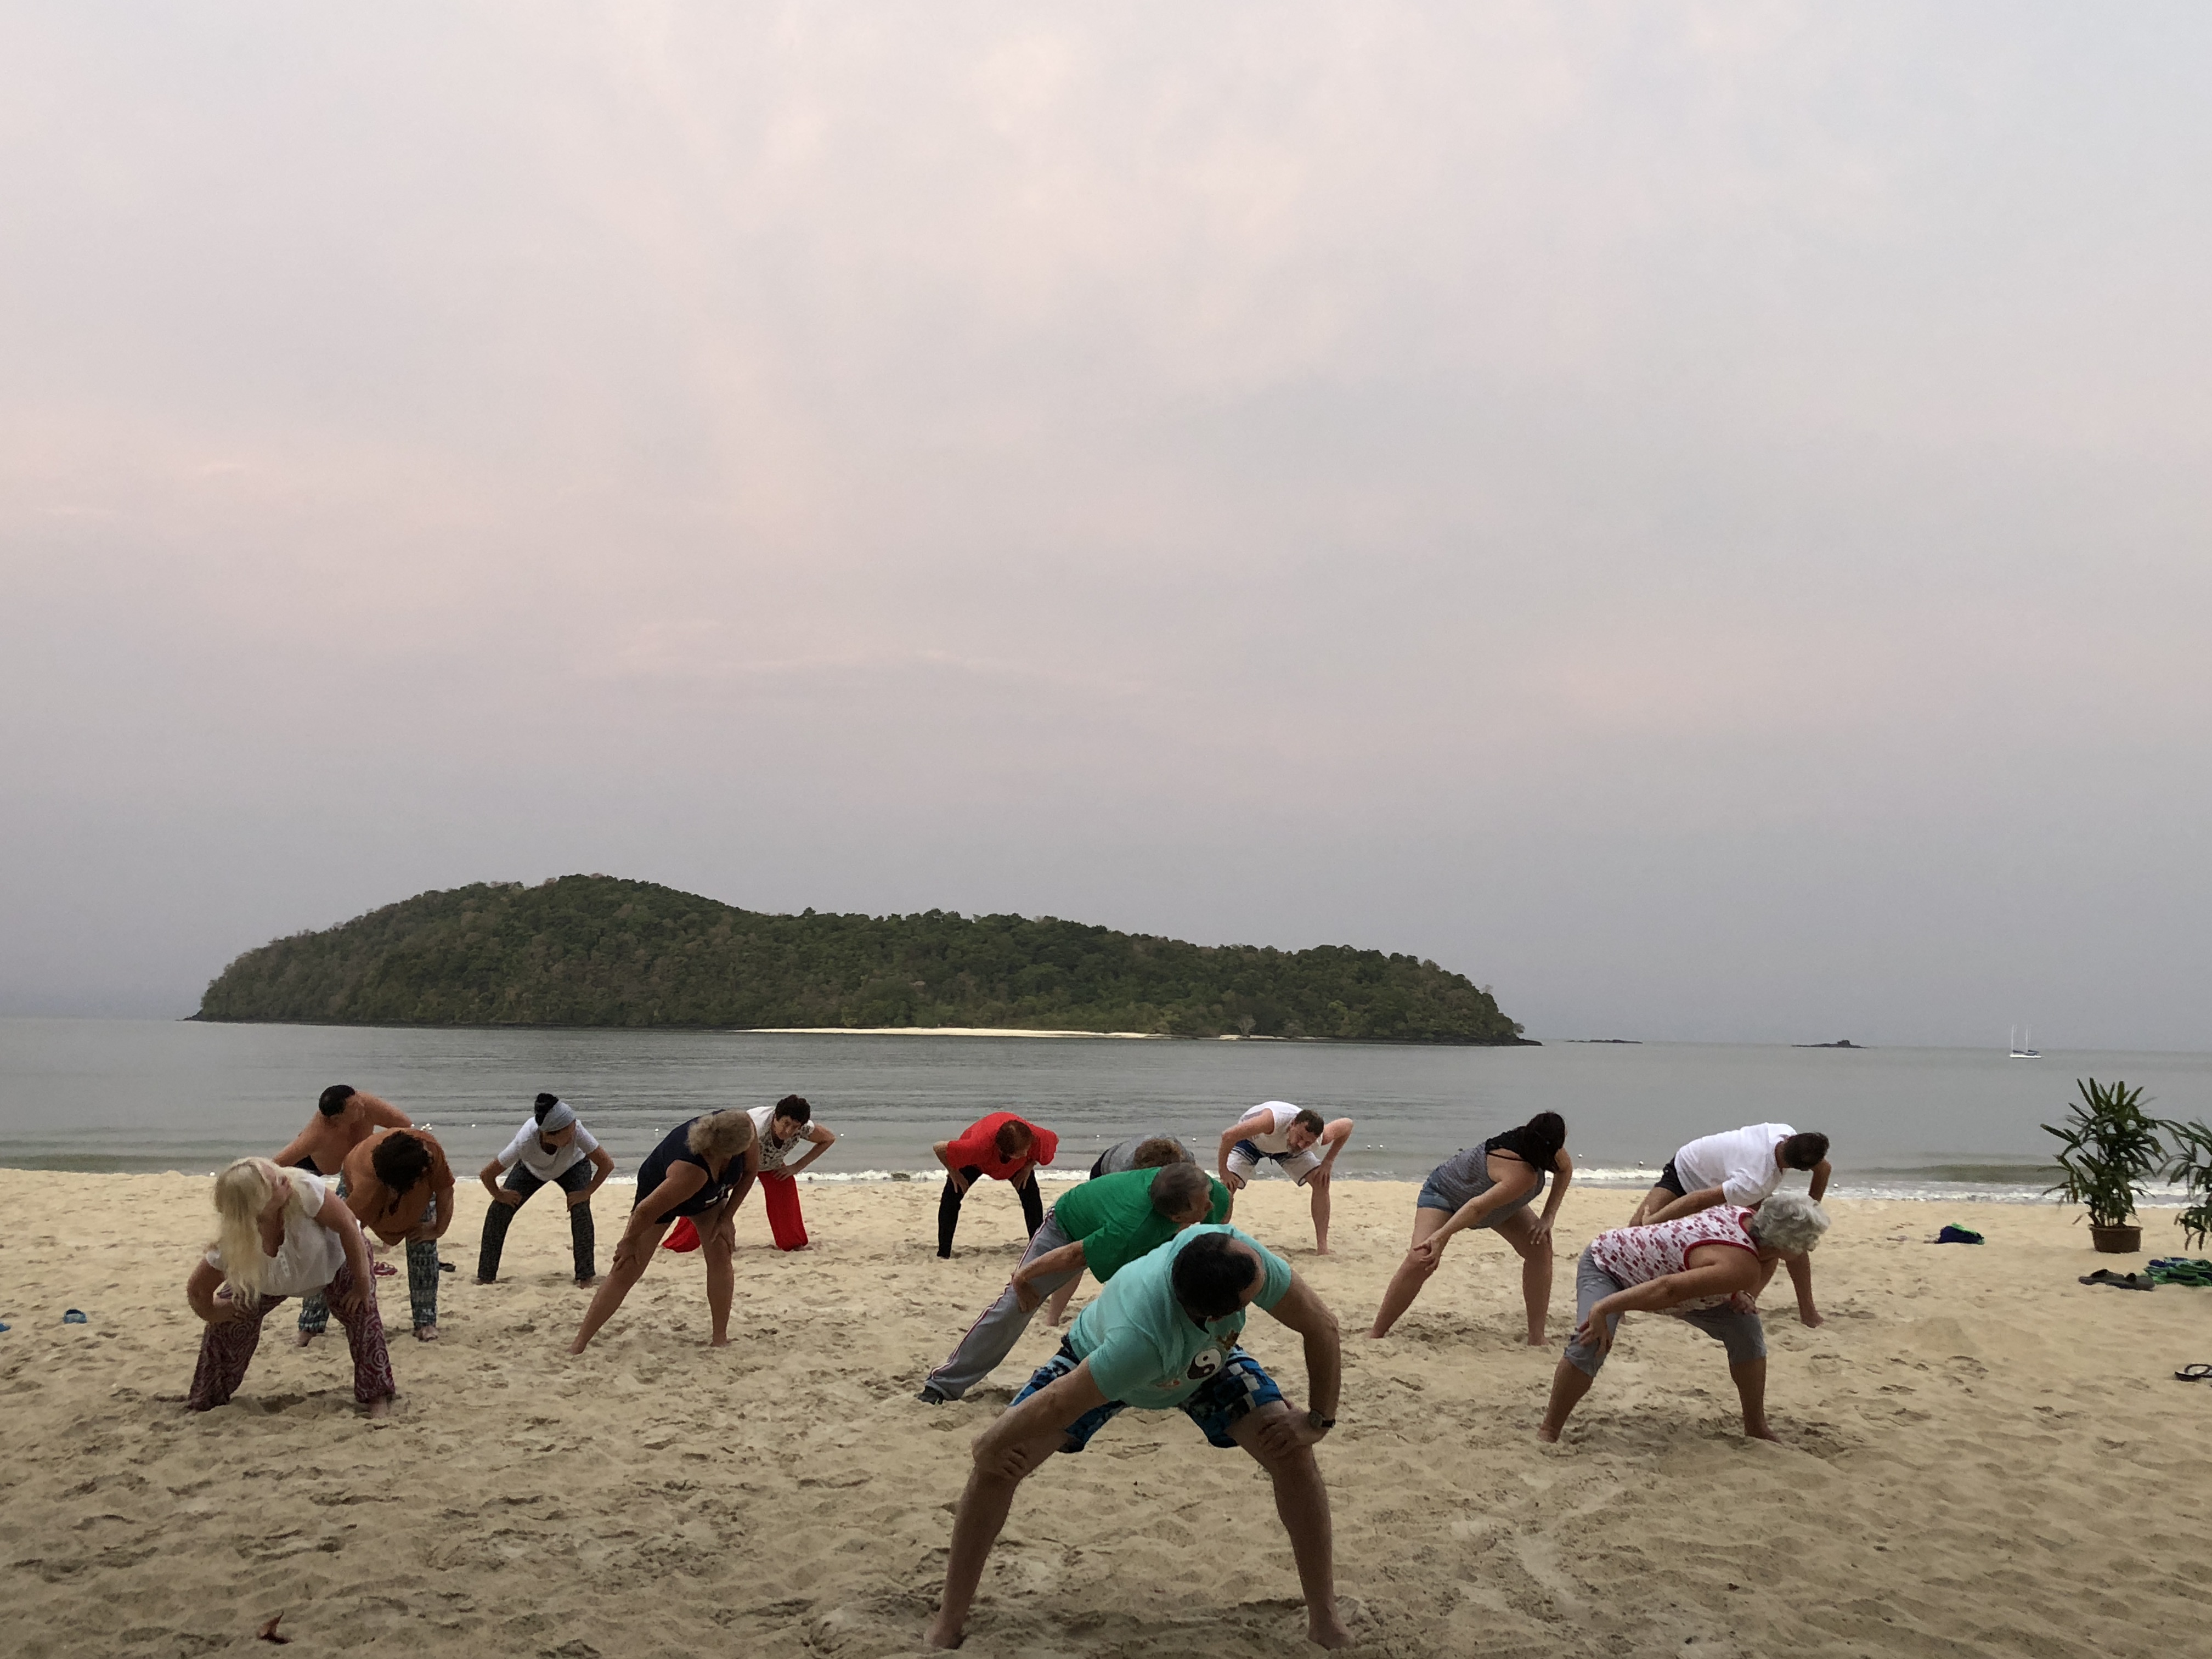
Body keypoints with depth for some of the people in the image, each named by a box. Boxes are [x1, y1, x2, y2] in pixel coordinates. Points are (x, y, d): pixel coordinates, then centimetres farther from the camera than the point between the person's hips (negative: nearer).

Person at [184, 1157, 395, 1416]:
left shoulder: (305, 1189, -45)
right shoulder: (230, 1246, -36)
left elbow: (348, 1226, -33)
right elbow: (197, 1290, -19)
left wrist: (362, 1284, -27)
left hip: (334, 1258, -2)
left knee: (362, 1314, -19)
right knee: (227, 1325, -3)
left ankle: (377, 1396, -5)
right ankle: (206, 1400, 20)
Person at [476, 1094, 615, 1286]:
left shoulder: (576, 1132, -43)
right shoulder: (525, 1141, -43)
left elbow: (607, 1164, -32)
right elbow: (486, 1175, -31)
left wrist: (586, 1193, -28)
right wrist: (500, 1196, -18)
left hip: (573, 1166, -1)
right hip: (532, 1169, 1)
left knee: (581, 1210, -22)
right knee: (499, 1211, -9)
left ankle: (586, 1276, -7)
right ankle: (486, 1276, 8)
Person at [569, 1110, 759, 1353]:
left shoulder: (745, 1125, -34)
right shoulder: (691, 1171, -48)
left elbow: (751, 1170, -12)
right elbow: (646, 1211, -34)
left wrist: (727, 1217, -12)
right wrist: (630, 1241, -15)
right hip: (660, 1191, -5)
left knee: (721, 1255, -10)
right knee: (626, 1270, -3)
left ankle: (721, 1339, 1)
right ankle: (579, 1345, 7)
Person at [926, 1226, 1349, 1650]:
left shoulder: (1240, 1252, -42)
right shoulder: (1139, 1340, -51)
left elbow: (1321, 1326, -26)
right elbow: (1056, 1406, -36)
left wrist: (1319, 1420, -21)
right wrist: (989, 1447, -22)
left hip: (1209, 1356, 3)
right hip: (1098, 1362, -3)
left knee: (1293, 1455, -13)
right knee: (995, 1464, -14)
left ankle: (1325, 1620, 5)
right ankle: (949, 1623, 6)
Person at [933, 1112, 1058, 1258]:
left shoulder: (1036, 1137, -43)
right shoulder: (979, 1146, -51)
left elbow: (1054, 1140, -16)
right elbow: (939, 1148, -37)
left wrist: (1029, 1167, -19)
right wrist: (954, 1174, -25)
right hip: (976, 1162, -2)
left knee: (1031, 1197, -14)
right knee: (951, 1198, -15)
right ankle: (943, 1253, -6)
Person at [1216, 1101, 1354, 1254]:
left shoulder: (1320, 1139, -33)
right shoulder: (1273, 1121, -49)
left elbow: (1348, 1124, -11)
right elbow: (1228, 1135, -45)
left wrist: (1328, 1162, -15)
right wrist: (1223, 1172, -36)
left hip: (1287, 1147, 3)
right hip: (1251, 1139, -3)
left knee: (1321, 1182, -12)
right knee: (1227, 1185, -22)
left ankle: (1322, 1246, -4)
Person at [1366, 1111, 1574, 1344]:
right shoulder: (1523, 1176, -44)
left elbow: (1565, 1168, -3)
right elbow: (1478, 1208, -45)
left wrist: (1548, 1216, -10)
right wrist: (1441, 1237, -46)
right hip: (1446, 1191, -8)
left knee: (1540, 1246, -6)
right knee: (1420, 1260, -26)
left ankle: (1537, 1338, 2)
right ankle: (1376, 1332, -12)